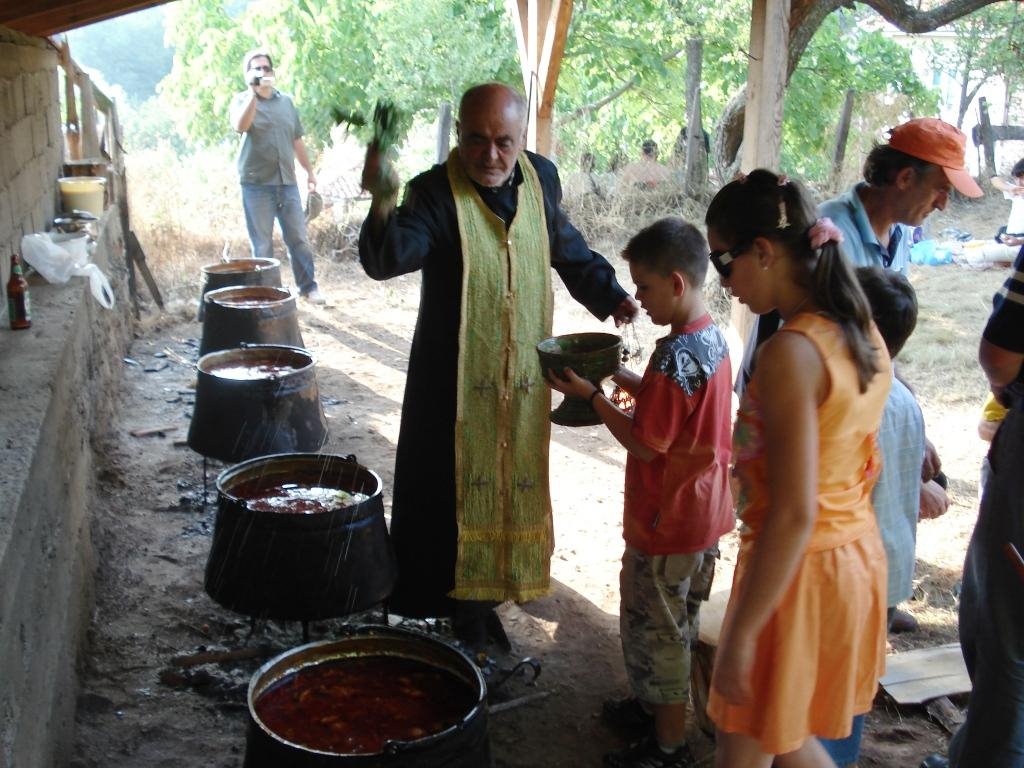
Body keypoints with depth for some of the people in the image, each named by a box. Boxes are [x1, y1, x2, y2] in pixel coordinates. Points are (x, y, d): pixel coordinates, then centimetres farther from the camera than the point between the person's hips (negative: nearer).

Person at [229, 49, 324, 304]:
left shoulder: (286, 101, 14)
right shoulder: (242, 100, 0)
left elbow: (297, 140, 20)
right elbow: (240, 126, -22)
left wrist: (309, 171, 18)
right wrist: (254, 92, -26)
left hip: (287, 182, 4)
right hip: (257, 184, -4)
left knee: (298, 238, 6)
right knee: (262, 244, 1)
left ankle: (308, 287, 15)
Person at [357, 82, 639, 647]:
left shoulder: (540, 178, 0)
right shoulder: (435, 193, -17)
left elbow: (566, 248, 17)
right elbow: (386, 260, -34)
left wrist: (608, 295, 8)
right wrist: (383, 204, -52)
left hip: (522, 376, 5)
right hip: (454, 380, -5)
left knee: (509, 486, 14)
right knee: (453, 489, 2)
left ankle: (481, 601, 30)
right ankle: (456, 605, 17)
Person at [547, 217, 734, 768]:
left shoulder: (674, 355, -27)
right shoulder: (712, 338, 2)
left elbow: (646, 443, -23)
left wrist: (591, 396, -14)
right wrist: (626, 381, 4)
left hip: (665, 522, -9)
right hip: (701, 513, 9)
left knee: (652, 625, 7)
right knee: (674, 622, 24)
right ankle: (656, 702, 44)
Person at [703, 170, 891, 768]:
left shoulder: (791, 353, -24)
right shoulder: (864, 333, 3)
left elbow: (793, 514, -26)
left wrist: (740, 635, -20)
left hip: (799, 569, -8)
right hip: (858, 556, 8)